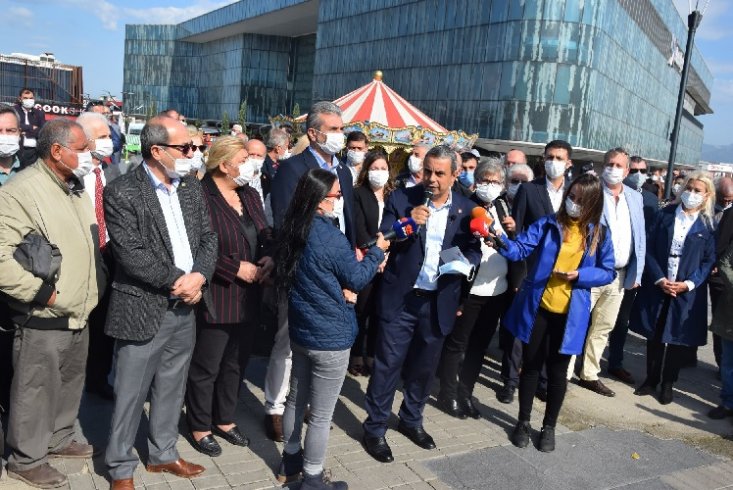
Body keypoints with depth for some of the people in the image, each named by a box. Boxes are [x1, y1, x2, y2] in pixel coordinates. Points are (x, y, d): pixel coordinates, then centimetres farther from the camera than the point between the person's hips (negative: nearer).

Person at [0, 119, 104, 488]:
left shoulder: (75, 188, 11)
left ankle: (59, 438, 40)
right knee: (37, 391, 6)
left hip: (79, 314, 8)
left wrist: (96, 284, 11)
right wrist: (41, 292, -19)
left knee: (70, 384, 21)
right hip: (43, 319, -8)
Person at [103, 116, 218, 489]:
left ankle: (162, 454, 36)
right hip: (144, 309, -6)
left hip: (186, 308, 6)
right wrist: (177, 280, -16)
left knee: (171, 389, 18)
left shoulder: (192, 187, 7)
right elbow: (131, 254, -18)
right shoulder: (122, 192, -13)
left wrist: (198, 276, -11)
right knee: (131, 393, 8)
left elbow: (208, 238, 6)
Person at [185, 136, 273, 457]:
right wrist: (237, 268, -20)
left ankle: (224, 420, 37)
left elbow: (265, 234, 15)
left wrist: (269, 257, -4)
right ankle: (200, 428, 27)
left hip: (247, 298, 8)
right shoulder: (202, 197, -16)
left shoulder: (249, 195, 10)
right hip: (216, 299, -8)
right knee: (206, 367, 7)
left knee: (234, 362, 20)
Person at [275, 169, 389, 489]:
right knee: (321, 414, 7)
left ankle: (290, 461, 39)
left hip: (300, 329, 8)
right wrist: (377, 251, 4)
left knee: (296, 399, 22)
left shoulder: (293, 230, 0)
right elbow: (356, 279, -10)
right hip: (330, 336, -8)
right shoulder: (330, 237, -24)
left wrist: (355, 260, 3)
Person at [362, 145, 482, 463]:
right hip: (400, 298, -3)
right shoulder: (401, 199, -6)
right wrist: (407, 223, -25)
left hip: (439, 302, 3)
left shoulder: (466, 209, 2)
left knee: (424, 366, 17)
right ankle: (375, 428, 19)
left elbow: (474, 250, 8)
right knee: (387, 365, 3)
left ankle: (411, 420, 38)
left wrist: (465, 262, -14)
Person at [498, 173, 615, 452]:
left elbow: (608, 272, 3)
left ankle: (549, 426, 30)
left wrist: (579, 275, -14)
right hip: (537, 308, 0)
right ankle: (523, 422, 28)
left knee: (557, 371, 12)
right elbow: (519, 249, -13)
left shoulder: (599, 234, 0)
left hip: (570, 314, 1)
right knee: (531, 366, 11)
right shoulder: (547, 225, -4)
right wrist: (502, 242, -35)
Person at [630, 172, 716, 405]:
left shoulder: (708, 225, -1)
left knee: (679, 339, 8)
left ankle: (668, 384, 24)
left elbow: (709, 260, -1)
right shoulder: (665, 215, 1)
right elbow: (650, 249, -1)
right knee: (654, 335, 10)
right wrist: (659, 279, -12)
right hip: (657, 286, 1)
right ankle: (651, 379, 26)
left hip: (688, 291, -1)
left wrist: (688, 284, -14)